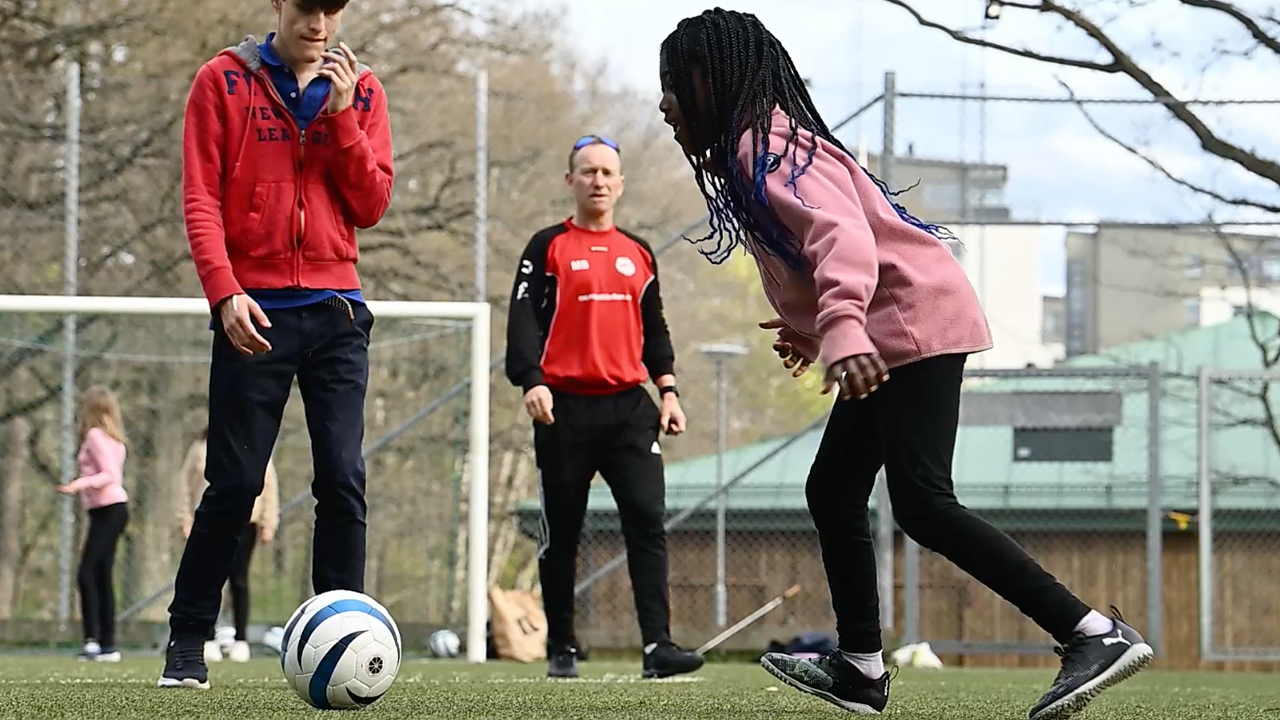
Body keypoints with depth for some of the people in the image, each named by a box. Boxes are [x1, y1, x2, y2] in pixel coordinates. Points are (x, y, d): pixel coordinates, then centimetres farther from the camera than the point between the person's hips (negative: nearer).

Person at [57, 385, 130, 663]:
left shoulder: (95, 435, -9)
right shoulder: (114, 438, 16)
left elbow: (110, 474, -17)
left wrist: (79, 485, -25)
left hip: (107, 510, -9)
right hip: (116, 507, 9)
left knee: (87, 574, -15)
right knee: (103, 578, 8)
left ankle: (92, 640, -24)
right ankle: (107, 644, 7)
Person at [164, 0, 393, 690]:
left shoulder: (360, 91, 10)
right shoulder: (225, 81, 2)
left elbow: (371, 205, 3)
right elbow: (200, 197, -3)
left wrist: (341, 115, -7)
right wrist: (225, 291, -14)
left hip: (336, 311, 2)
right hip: (254, 313, -2)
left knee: (343, 481, -5)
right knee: (234, 483, -2)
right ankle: (186, 642, 9)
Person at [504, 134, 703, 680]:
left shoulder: (638, 253, 16)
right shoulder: (549, 247, 3)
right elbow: (524, 318, -6)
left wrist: (668, 391, 10)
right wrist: (531, 382, -20)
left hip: (629, 407, 3)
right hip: (565, 407, -3)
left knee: (647, 521, -11)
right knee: (562, 533, 4)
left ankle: (658, 646, -17)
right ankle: (561, 649, 14)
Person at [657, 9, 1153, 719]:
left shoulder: (766, 146, -13)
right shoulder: (756, 148, 18)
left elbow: (840, 231, -30)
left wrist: (841, 327, -44)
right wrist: (808, 326, 21)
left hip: (916, 318, -11)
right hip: (888, 334, 11)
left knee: (921, 503, -18)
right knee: (832, 492, 14)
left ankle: (1096, 636, -23)